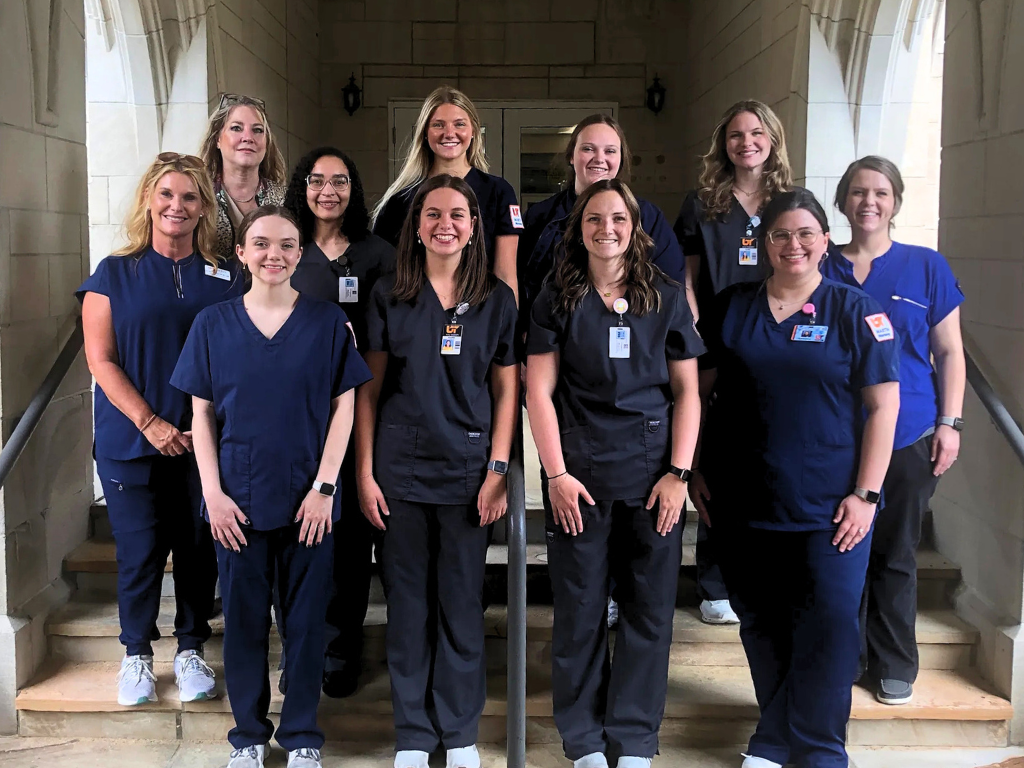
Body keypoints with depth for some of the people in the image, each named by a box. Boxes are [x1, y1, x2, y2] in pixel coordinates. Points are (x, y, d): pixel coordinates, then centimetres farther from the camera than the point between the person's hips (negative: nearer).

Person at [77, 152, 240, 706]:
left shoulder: (224, 279, 5)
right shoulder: (115, 274, 2)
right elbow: (100, 360, -3)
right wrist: (151, 423, -11)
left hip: (203, 444, 1)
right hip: (130, 444, -1)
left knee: (199, 550, 6)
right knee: (140, 551, 4)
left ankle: (190, 650, 25)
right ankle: (136, 654, 24)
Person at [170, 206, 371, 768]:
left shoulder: (327, 322, 0)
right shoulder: (213, 324, 3)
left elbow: (343, 407, 0)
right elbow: (202, 414, 4)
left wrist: (324, 488, -8)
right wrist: (213, 493, -4)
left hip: (309, 502, -1)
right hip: (239, 501, 1)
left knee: (306, 620, 7)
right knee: (243, 620, 9)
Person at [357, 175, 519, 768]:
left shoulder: (497, 300, 4)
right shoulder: (390, 297, 3)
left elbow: (506, 392, 4)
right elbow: (370, 390, 4)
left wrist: (497, 472, -4)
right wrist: (365, 473, -2)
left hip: (468, 469, 0)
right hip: (402, 471, 0)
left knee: (462, 603, 7)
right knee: (409, 604, 7)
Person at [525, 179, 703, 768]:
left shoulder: (667, 297, 6)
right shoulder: (558, 299, 4)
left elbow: (688, 393, 5)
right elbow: (539, 392, 0)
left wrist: (679, 474, -4)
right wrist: (557, 475, -7)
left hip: (654, 475, 1)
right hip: (580, 477, -1)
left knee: (650, 611, 5)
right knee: (579, 613, 5)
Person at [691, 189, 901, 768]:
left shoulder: (856, 311, -1)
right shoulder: (732, 308, 6)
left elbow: (883, 405, -4)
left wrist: (865, 493, -9)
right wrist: (697, 471, 6)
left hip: (830, 506, -3)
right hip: (745, 501, 3)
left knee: (829, 626, -3)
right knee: (762, 626, 12)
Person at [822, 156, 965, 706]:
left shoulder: (927, 267, 2)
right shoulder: (823, 272, 4)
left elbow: (949, 352, 5)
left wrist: (949, 423, -3)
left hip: (909, 436, -1)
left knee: (895, 556, 9)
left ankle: (895, 665, 24)